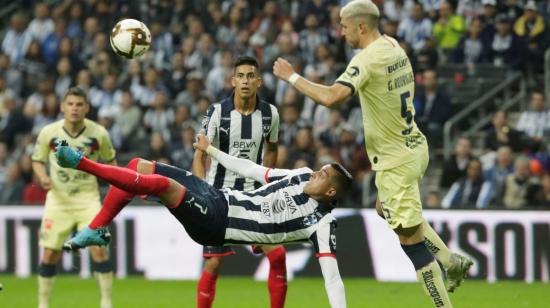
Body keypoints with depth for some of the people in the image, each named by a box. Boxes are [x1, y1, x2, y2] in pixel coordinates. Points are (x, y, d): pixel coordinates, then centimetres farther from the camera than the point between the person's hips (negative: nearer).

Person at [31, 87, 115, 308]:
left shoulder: (99, 133, -7)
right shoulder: (49, 132, -8)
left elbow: (110, 160, 10)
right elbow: (37, 160, 6)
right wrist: (42, 176, -14)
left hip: (88, 198, -1)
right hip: (57, 199, 1)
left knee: (99, 249, -13)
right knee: (50, 254, 0)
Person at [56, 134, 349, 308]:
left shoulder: (321, 222, -12)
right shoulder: (302, 177, 8)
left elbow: (332, 275, -17)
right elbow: (253, 170, 18)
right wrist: (210, 150, 25)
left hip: (215, 224, -8)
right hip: (218, 197, 8)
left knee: (161, 184, -29)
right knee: (139, 167, 5)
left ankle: (82, 163, -21)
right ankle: (95, 230, 13)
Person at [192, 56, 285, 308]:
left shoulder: (270, 114, -2)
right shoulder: (217, 113, -11)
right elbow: (199, 156, -7)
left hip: (255, 195, 3)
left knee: (277, 254, -9)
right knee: (214, 263, -5)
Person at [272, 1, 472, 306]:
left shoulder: (367, 59, -22)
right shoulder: (394, 47, 5)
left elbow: (331, 97, -33)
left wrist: (292, 77, -21)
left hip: (396, 160, -10)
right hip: (414, 146, 10)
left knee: (410, 238, -2)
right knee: (386, 209, 30)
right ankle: (453, 262, 29)